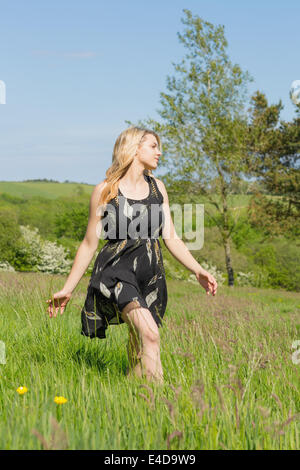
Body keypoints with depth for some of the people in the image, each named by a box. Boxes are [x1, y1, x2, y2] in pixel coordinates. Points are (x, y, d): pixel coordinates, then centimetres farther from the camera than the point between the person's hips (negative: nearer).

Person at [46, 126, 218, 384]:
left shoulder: (157, 187, 12)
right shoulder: (105, 191, -1)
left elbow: (171, 238, 12)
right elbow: (89, 244, 4)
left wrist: (198, 270, 0)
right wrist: (67, 289, 5)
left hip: (151, 276, 5)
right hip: (118, 271, -5)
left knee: (140, 352, 5)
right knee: (149, 333, -27)